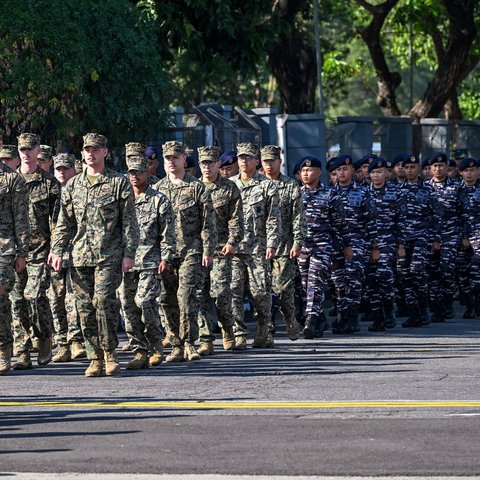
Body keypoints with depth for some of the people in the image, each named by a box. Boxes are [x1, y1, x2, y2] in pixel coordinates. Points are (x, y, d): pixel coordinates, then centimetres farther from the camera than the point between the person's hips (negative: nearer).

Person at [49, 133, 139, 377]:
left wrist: (129, 254, -6)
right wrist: (57, 250, 6)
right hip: (80, 256, 4)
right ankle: (95, 358, 8)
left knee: (104, 300, -17)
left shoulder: (120, 183, 3)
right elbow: (64, 222, 16)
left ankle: (109, 351, -2)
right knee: (85, 307, 1)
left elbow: (129, 222, 1)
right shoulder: (72, 185, 14)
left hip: (109, 255, -4)